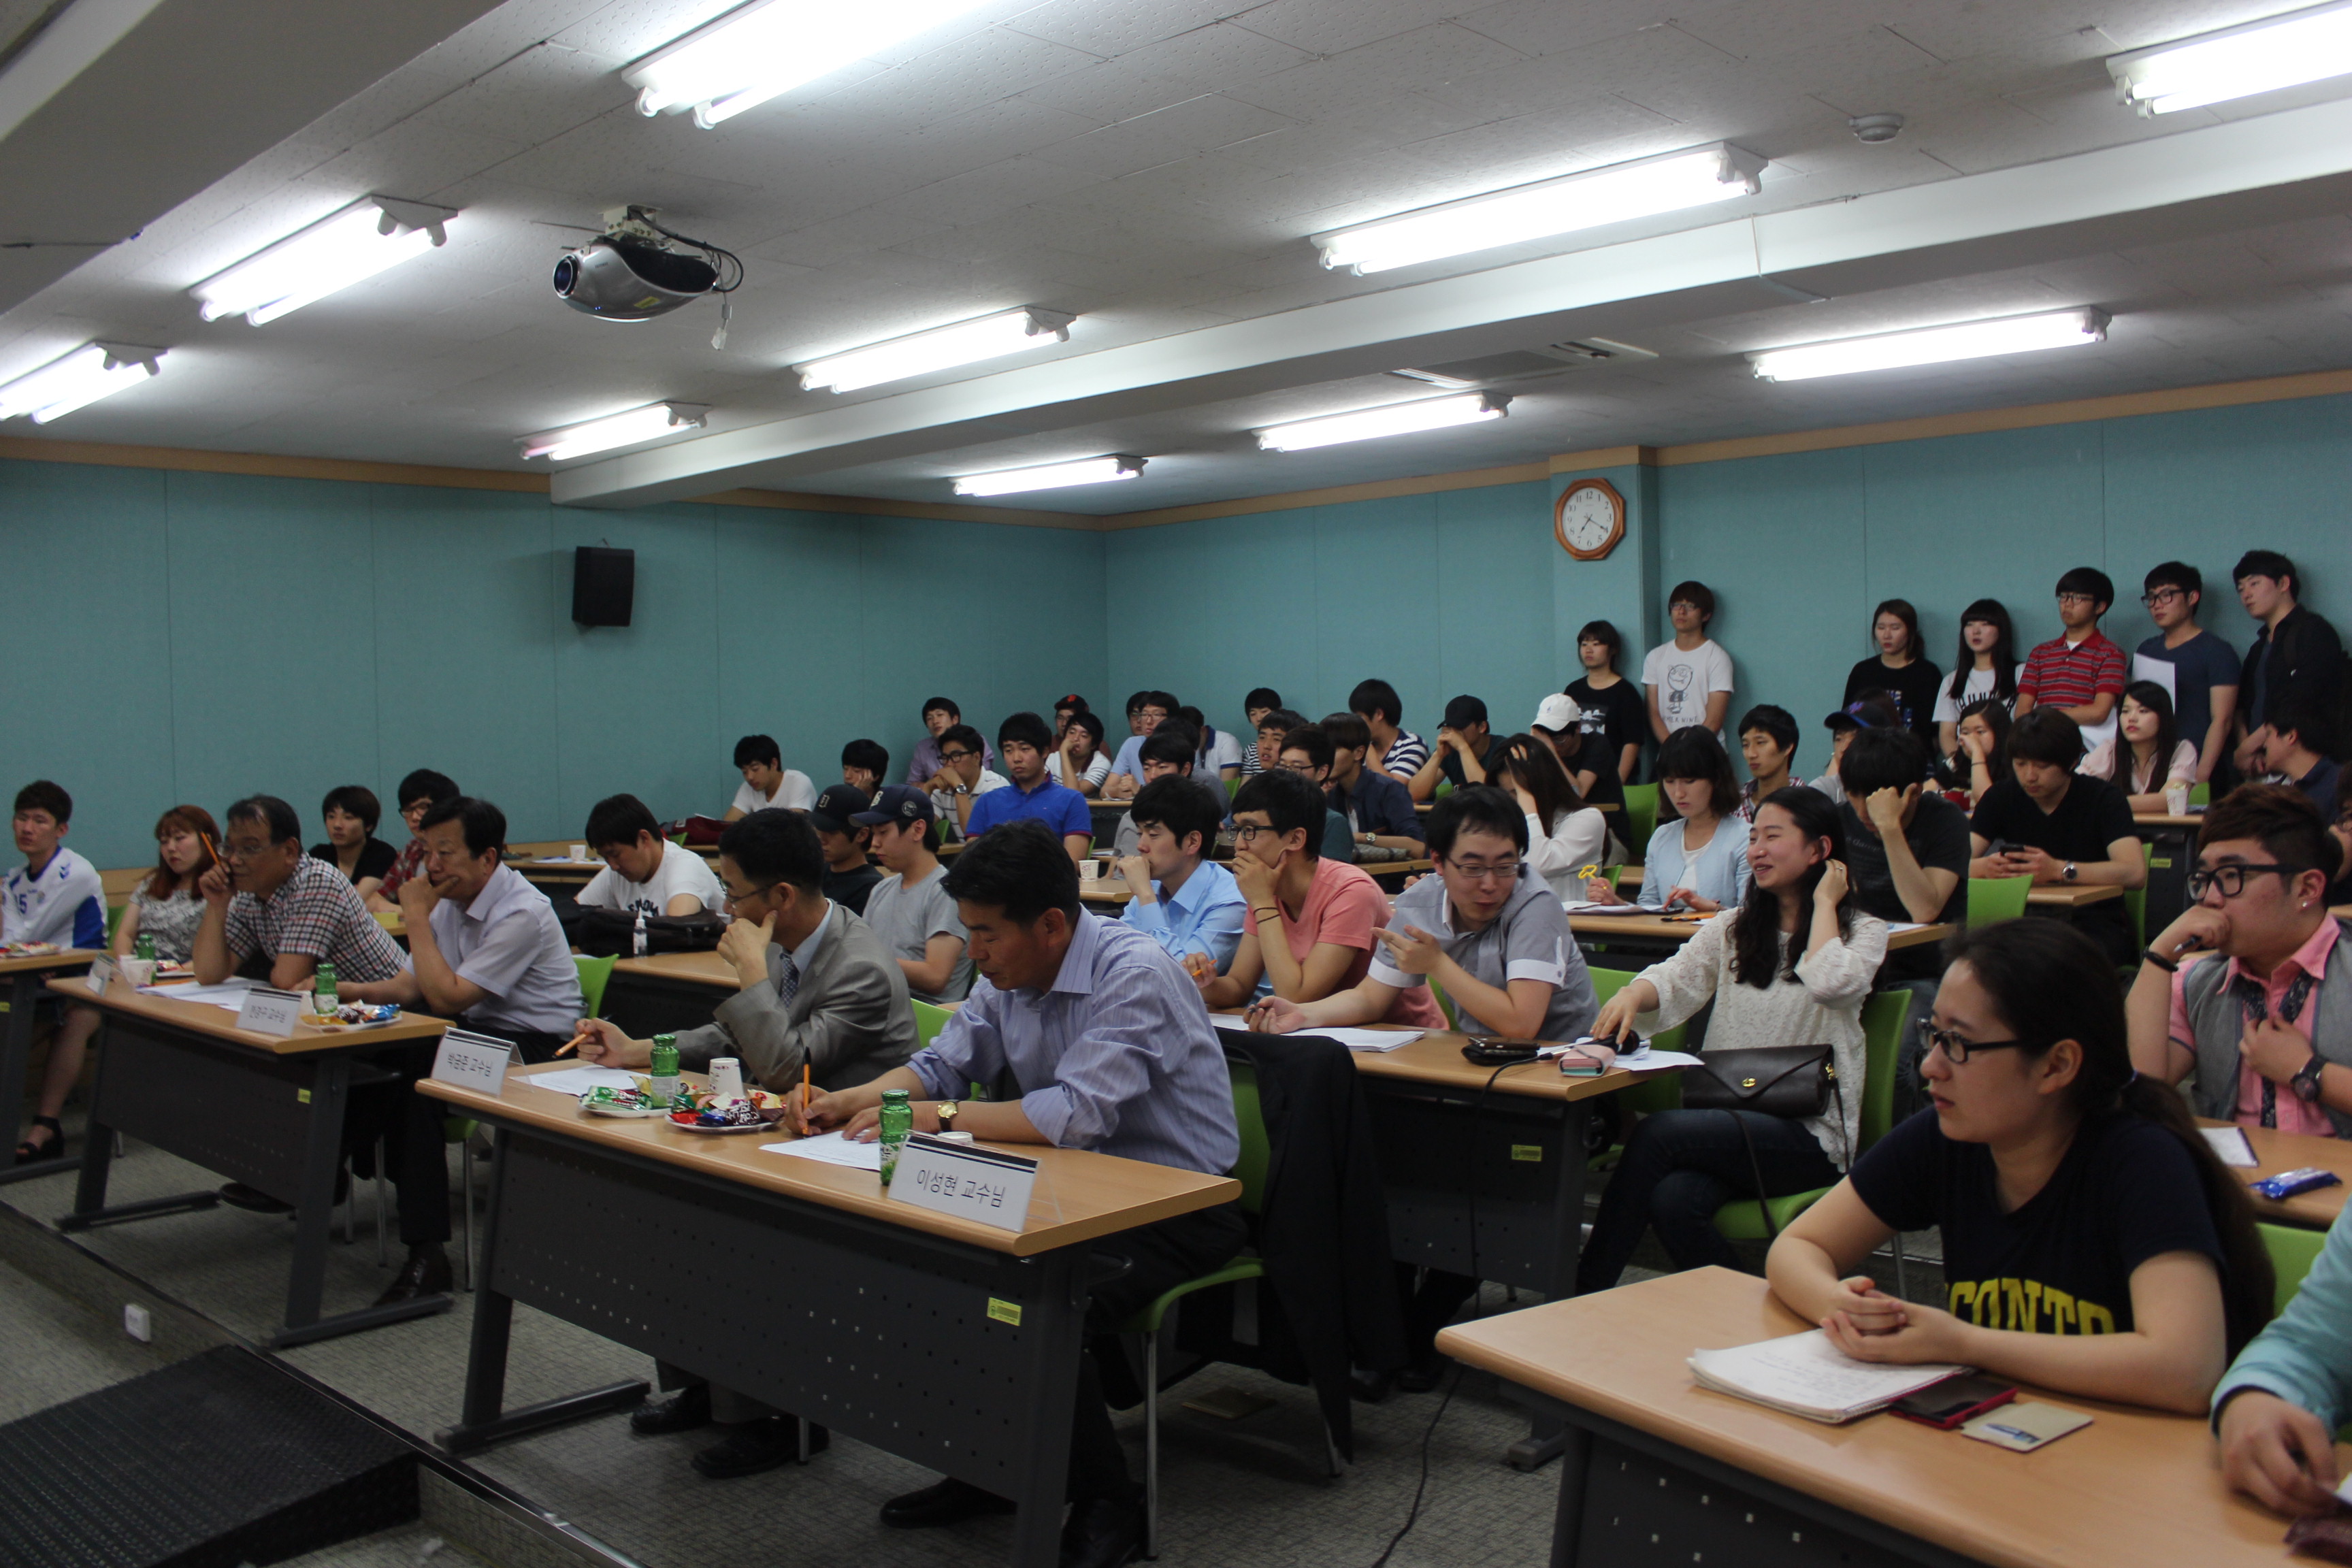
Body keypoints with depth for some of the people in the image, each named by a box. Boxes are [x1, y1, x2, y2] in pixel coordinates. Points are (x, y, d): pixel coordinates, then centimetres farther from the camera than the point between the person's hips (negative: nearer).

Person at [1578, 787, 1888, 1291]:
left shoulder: (1863, 932, 7)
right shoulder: (1731, 928, 20)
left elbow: (1829, 984, -17)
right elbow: (1675, 979, 2)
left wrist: (1823, 902, -3)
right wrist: (1632, 995, -21)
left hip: (1809, 1132, -4)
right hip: (1726, 1119, 4)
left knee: (1657, 1133, -29)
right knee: (1673, 1202, -32)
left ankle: (1586, 1293, -20)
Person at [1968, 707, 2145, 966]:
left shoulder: (2102, 797, -6)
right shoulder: (2002, 797, 2)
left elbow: (2136, 873, -21)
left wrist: (2059, 870, -35)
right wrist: (1985, 867, -32)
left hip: (2093, 923, -2)